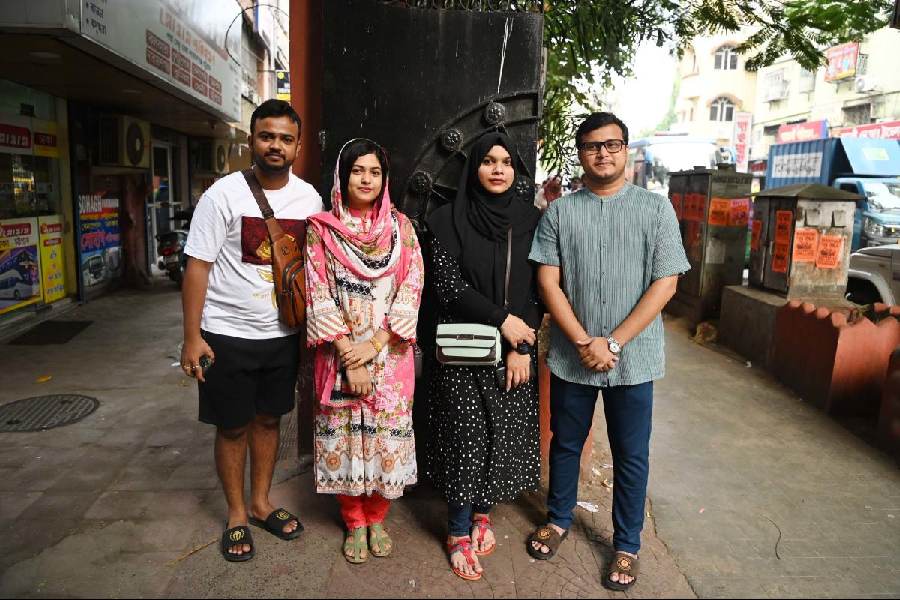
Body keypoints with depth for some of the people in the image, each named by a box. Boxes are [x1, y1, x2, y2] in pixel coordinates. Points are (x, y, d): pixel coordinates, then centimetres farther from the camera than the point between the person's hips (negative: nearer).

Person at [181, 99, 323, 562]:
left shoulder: (309, 198, 0)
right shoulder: (223, 195, -11)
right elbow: (197, 266, -10)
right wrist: (192, 338, -12)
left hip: (284, 333, 4)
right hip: (228, 334, -3)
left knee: (269, 419, 16)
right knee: (233, 427, 9)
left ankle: (261, 502, 35)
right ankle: (236, 515, 28)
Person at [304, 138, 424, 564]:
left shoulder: (400, 227, 3)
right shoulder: (321, 229, 0)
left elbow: (411, 290, -3)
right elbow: (319, 296, -6)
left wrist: (374, 344, -13)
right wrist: (349, 358, -13)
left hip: (390, 353, 1)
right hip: (340, 354, 0)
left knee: (387, 435, 8)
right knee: (344, 435, 7)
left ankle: (377, 518, 30)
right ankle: (354, 523, 28)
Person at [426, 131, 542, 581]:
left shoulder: (531, 220, 4)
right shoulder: (449, 220, -4)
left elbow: (539, 289, 1)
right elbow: (446, 283, -11)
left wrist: (523, 346, -9)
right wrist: (501, 318, -16)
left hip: (516, 349, 3)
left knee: (505, 434, 8)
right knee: (466, 436, 1)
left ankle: (482, 513, 33)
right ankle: (459, 533, 19)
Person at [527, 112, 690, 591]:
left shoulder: (656, 208, -2)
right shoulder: (559, 212, 1)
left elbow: (665, 283, -6)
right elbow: (548, 282, -3)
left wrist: (614, 343, -13)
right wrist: (584, 342, -13)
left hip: (633, 358, -1)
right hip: (571, 356, 1)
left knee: (630, 455, 11)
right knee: (565, 444, 16)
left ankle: (627, 546, 30)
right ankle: (558, 520, 39)